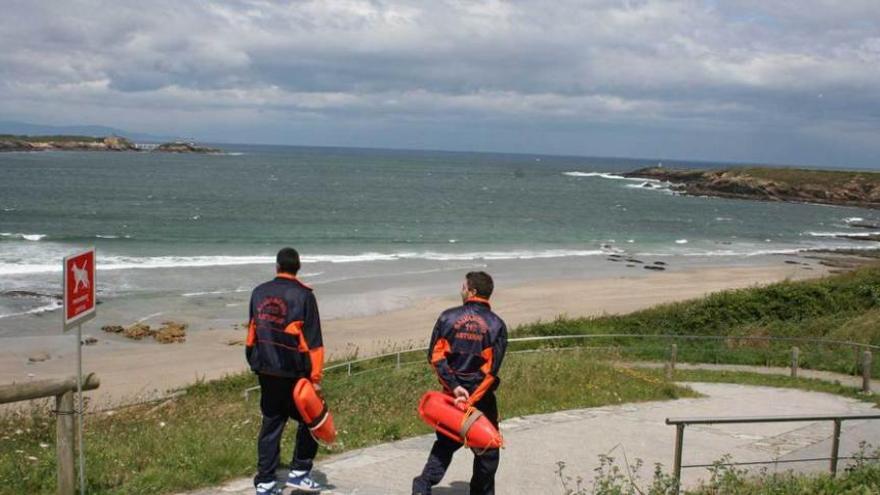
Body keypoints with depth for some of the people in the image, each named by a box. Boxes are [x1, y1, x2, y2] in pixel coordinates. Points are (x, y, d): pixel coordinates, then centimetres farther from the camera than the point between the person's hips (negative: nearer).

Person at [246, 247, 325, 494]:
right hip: (294, 372, -5)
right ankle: (299, 472, 9)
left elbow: (252, 333, 14)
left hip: (266, 371, 5)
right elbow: (313, 340, -11)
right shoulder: (303, 295, -8)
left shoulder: (259, 293, 7)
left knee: (271, 425, 12)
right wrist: (316, 377, -9)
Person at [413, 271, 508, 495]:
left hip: (452, 392, 2)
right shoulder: (496, 325, -7)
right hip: (482, 396, -2)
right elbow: (491, 369, -14)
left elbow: (435, 357, -8)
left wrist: (454, 387, -10)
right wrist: (471, 400, -15)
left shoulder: (448, 317, -3)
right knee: (486, 448, 14)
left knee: (446, 442, 16)